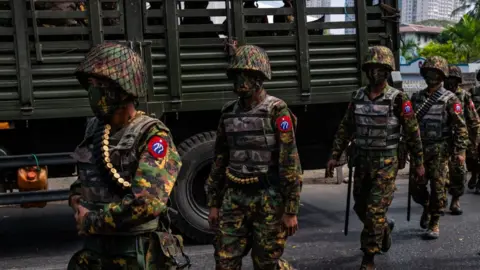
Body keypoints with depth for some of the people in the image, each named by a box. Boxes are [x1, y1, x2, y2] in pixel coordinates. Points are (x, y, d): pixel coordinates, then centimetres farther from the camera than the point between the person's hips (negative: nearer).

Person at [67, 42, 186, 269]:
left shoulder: (152, 134, -15)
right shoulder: (95, 129, 7)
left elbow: (147, 203, -26)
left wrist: (90, 221, -16)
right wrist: (76, 201, -2)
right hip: (93, 252, 6)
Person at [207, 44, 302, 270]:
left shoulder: (276, 110, -9)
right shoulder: (229, 112, 8)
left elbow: (290, 162, -12)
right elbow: (220, 160, 14)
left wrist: (291, 209, -14)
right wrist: (213, 203, 12)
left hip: (268, 198, -5)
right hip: (234, 198, 5)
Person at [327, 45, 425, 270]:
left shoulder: (398, 99, -10)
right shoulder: (357, 97, 3)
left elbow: (412, 132, -5)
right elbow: (345, 128, 9)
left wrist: (419, 162, -2)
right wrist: (335, 156, 5)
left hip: (386, 163, -5)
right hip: (362, 161, 5)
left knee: (375, 211, -6)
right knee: (361, 207, 17)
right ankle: (385, 227, 46)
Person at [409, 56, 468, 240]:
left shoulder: (450, 99, -4)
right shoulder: (416, 97, 9)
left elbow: (460, 127, -7)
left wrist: (460, 151, -13)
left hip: (439, 150, -4)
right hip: (419, 149, 4)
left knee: (437, 188, -2)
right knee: (416, 187, 4)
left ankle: (434, 224, 11)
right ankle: (427, 206, 35)